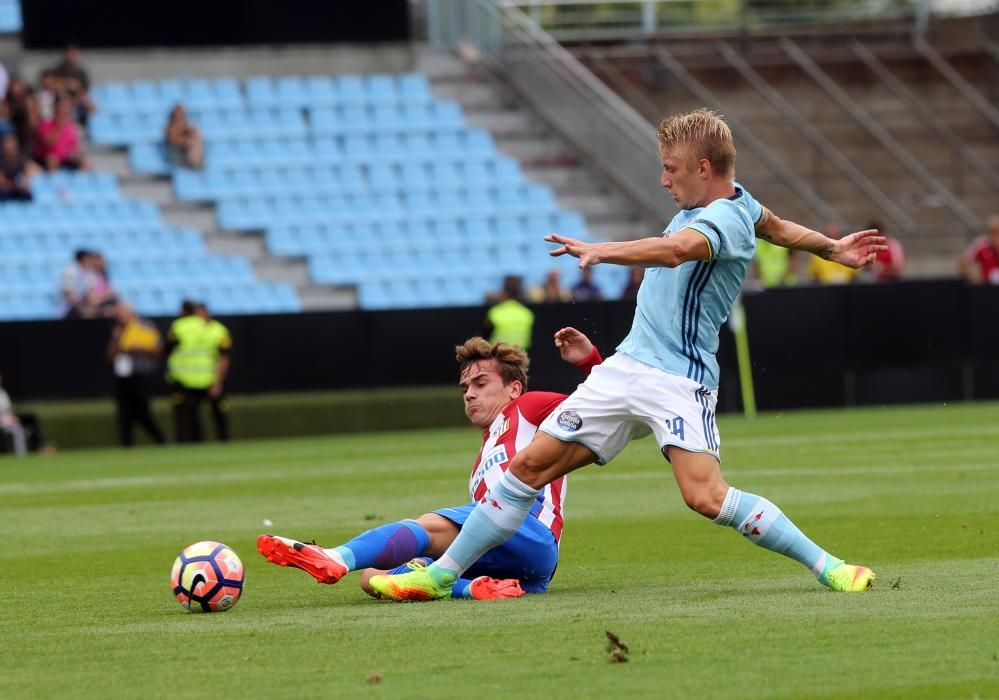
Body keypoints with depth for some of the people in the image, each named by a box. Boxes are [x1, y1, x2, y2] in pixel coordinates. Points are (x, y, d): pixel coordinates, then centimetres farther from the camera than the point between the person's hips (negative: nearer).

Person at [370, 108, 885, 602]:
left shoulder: (724, 219, -17)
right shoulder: (736, 201, 13)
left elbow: (673, 250, -39)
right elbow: (778, 228, 31)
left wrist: (602, 251, -51)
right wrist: (831, 248, 49)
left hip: (679, 381, -9)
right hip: (626, 368, 9)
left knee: (706, 497, -26)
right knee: (531, 464, 4)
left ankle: (825, 566, -11)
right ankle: (441, 575, 11)